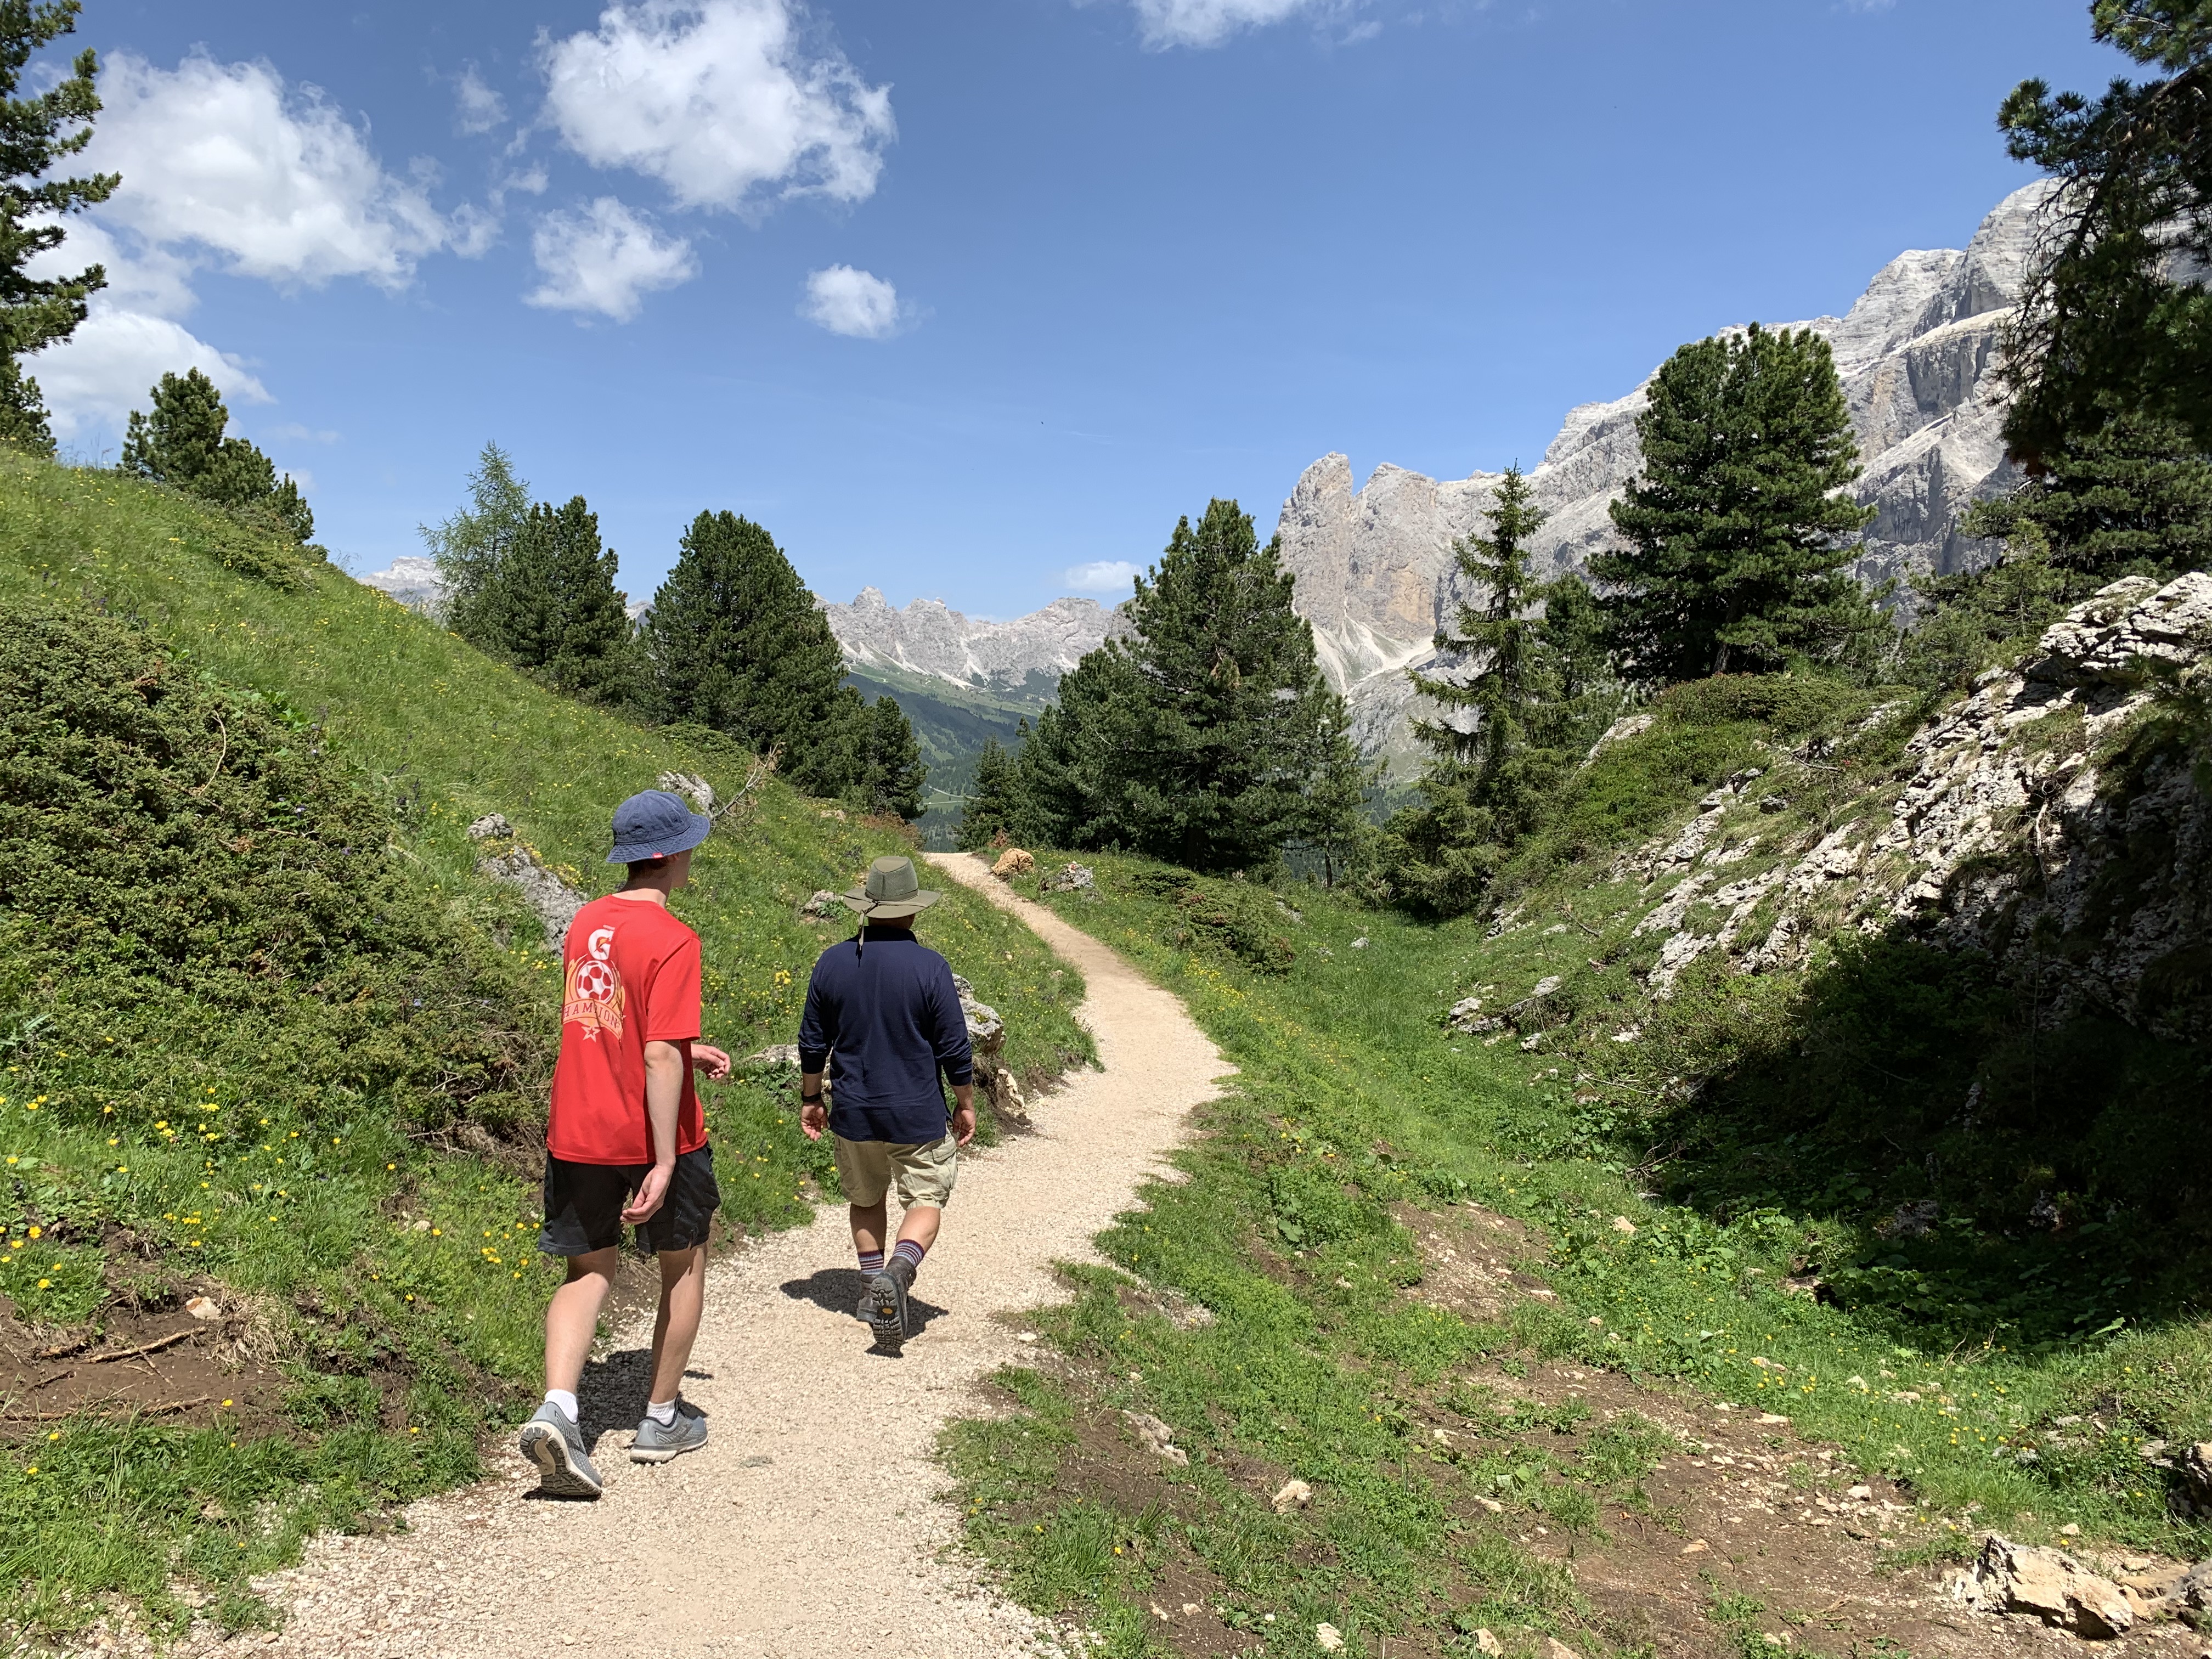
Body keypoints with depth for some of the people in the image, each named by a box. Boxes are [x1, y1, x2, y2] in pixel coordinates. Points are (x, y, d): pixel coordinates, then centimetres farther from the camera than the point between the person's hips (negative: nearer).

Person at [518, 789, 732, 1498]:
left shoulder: (586, 922, 5)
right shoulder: (673, 940, -18)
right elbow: (660, 1056, -24)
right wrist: (664, 1163, -23)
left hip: (578, 1134, 6)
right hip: (650, 1139, -5)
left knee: (588, 1273, 16)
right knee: (684, 1266, 16)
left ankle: (557, 1407, -5)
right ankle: (663, 1419, 26)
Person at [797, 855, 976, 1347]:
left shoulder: (832, 963, -4)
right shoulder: (929, 966, -14)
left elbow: (812, 1043, 4)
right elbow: (954, 1048, -10)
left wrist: (811, 1098, 17)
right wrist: (966, 1103, 4)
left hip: (853, 1112, 4)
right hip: (917, 1115, -3)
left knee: (865, 1200, 21)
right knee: (926, 1199, 8)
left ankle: (873, 1289, 25)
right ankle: (899, 1271, -16)